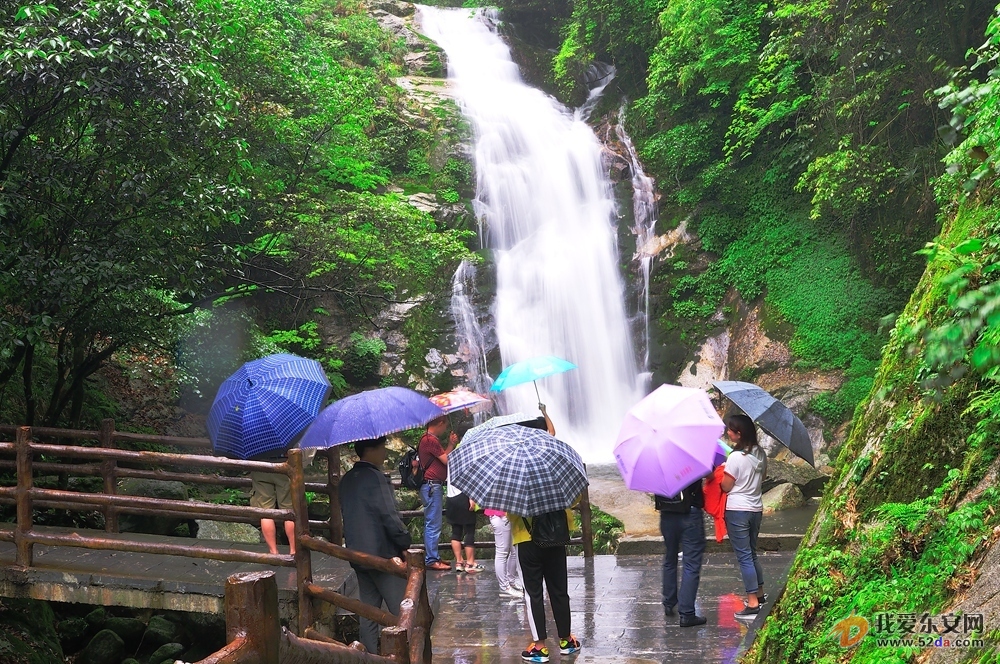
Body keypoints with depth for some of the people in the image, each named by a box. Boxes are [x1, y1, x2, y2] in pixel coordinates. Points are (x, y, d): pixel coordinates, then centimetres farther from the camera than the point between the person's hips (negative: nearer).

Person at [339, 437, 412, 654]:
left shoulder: (347, 479, 10)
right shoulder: (375, 477, -16)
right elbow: (389, 516, -18)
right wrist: (405, 543, -6)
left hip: (358, 554, 8)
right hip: (381, 554, -8)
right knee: (401, 611, -3)